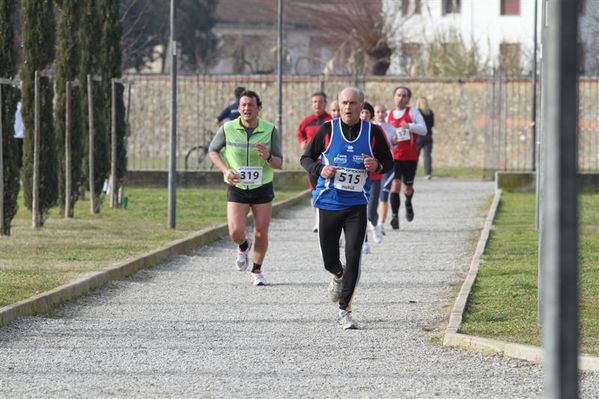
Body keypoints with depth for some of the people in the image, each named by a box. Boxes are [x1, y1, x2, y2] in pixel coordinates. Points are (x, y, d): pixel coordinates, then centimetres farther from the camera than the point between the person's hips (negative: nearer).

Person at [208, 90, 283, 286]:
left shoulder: (270, 130, -8)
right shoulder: (228, 129, -8)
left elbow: (279, 163, -4)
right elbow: (213, 151, 8)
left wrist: (268, 157, -28)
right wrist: (225, 170, -9)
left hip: (262, 188, 0)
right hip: (237, 189, 0)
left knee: (261, 234, 2)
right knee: (235, 232, -13)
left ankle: (257, 270, 25)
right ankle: (244, 247, 25)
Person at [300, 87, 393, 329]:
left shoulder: (373, 132, -1)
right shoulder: (327, 130, -2)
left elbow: (389, 162, 9)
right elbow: (306, 158, 6)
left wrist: (377, 166, -14)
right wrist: (320, 170, -16)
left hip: (357, 205, -1)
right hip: (328, 203, 1)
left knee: (353, 257, -12)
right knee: (329, 260, 7)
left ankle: (345, 311, -4)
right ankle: (338, 276, 45)